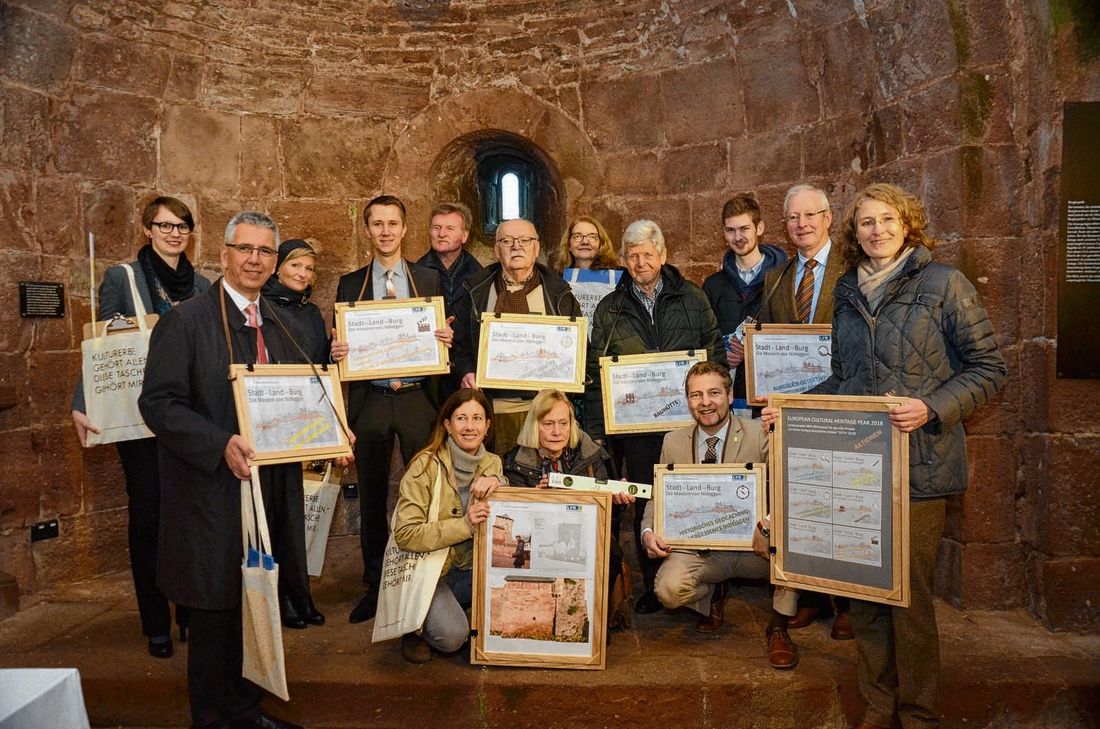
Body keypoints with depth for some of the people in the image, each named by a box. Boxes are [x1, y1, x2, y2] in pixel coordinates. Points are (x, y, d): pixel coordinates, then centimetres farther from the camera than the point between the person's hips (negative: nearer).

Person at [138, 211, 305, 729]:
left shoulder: (273, 324, 11)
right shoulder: (186, 320, -10)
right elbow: (158, 402, -16)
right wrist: (221, 445, -26)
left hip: (264, 487, 7)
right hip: (211, 493, -6)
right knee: (215, 610, 6)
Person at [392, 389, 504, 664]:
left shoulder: (491, 463, 1)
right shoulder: (426, 466, -16)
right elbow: (405, 534, -21)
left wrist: (497, 483, -24)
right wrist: (464, 525, -30)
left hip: (469, 568, 6)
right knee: (452, 635, -27)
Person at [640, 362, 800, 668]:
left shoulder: (760, 435, -4)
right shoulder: (673, 442, 5)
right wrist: (648, 531, -10)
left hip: (755, 547, -1)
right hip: (700, 549, 2)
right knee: (669, 590, -27)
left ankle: (778, 628, -6)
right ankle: (714, 594, 13)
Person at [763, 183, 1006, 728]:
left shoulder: (943, 284, -2)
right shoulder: (848, 292, 13)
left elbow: (988, 368, -3)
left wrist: (931, 408, -17)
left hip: (918, 463, -4)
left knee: (910, 591, 3)